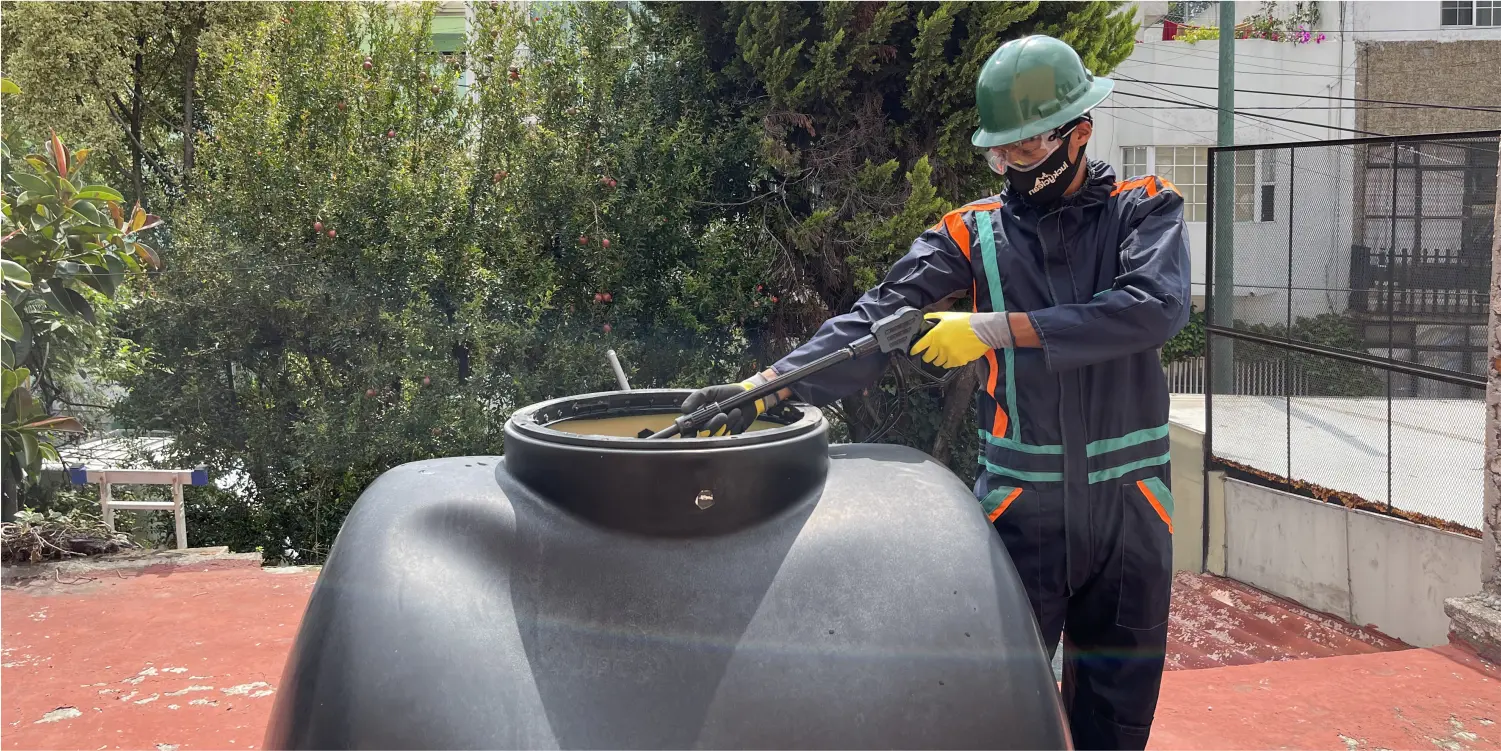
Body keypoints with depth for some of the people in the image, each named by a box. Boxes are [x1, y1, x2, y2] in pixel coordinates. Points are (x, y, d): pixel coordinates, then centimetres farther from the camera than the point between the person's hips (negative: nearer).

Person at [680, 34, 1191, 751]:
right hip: (1020, 503, 0)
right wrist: (767, 387, -24)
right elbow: (873, 322, -10)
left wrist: (996, 328, -24)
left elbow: (1155, 308, -20)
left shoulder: (1145, 209, 0)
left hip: (1127, 503, 0)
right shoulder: (972, 232, 1)